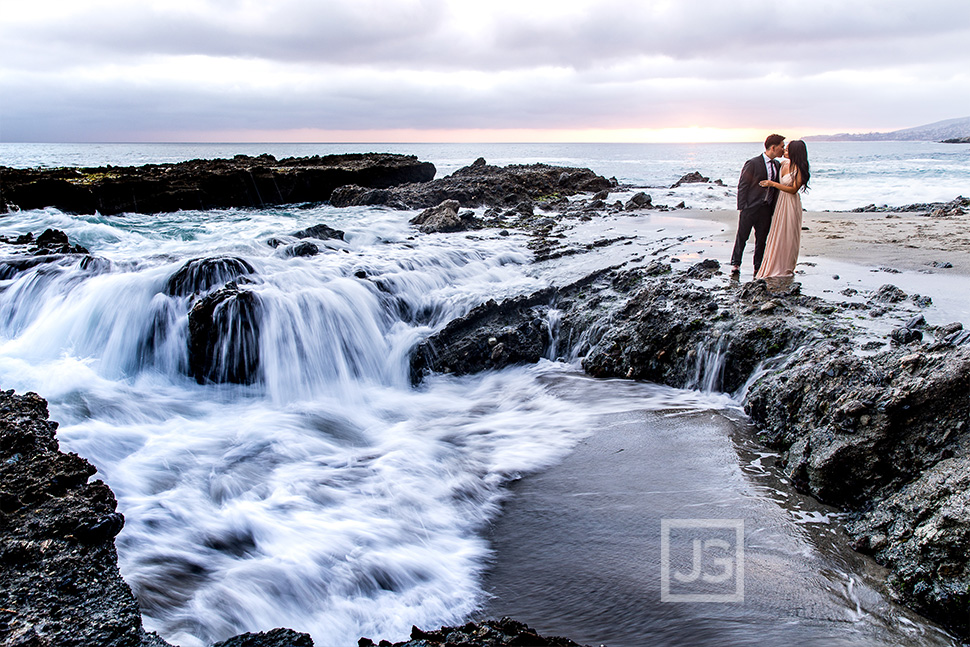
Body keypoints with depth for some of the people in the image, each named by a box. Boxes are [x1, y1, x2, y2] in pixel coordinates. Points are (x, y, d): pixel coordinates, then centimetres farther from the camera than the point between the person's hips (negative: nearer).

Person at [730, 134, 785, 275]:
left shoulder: (776, 165, 10)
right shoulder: (753, 163, -10)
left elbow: (776, 188, 17)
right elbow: (742, 186, -9)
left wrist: (773, 208, 8)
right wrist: (742, 208, -13)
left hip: (766, 209, 6)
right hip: (750, 207, -6)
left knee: (762, 239, 10)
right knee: (742, 236, 3)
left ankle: (758, 267, 19)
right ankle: (735, 263, 16)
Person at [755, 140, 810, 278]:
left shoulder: (799, 169, -17)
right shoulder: (784, 163, 4)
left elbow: (794, 190, -20)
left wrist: (773, 184, -23)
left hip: (791, 203, -7)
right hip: (780, 201, 7)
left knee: (788, 235, 3)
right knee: (777, 234, 12)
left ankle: (787, 268, 16)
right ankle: (774, 266, 23)